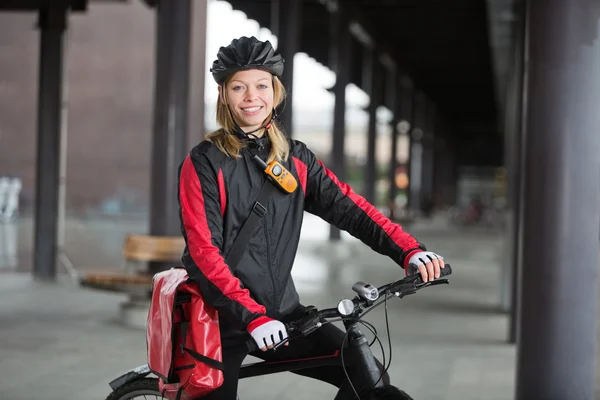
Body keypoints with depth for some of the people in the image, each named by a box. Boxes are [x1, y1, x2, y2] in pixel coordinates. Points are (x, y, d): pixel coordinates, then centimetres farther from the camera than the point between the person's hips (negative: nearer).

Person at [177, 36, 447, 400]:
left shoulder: (296, 159, 7)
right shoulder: (204, 163, -8)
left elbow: (349, 207, -3)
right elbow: (204, 252, -16)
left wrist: (410, 251, -17)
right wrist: (252, 315, -27)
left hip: (280, 312, 4)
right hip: (221, 316, -4)